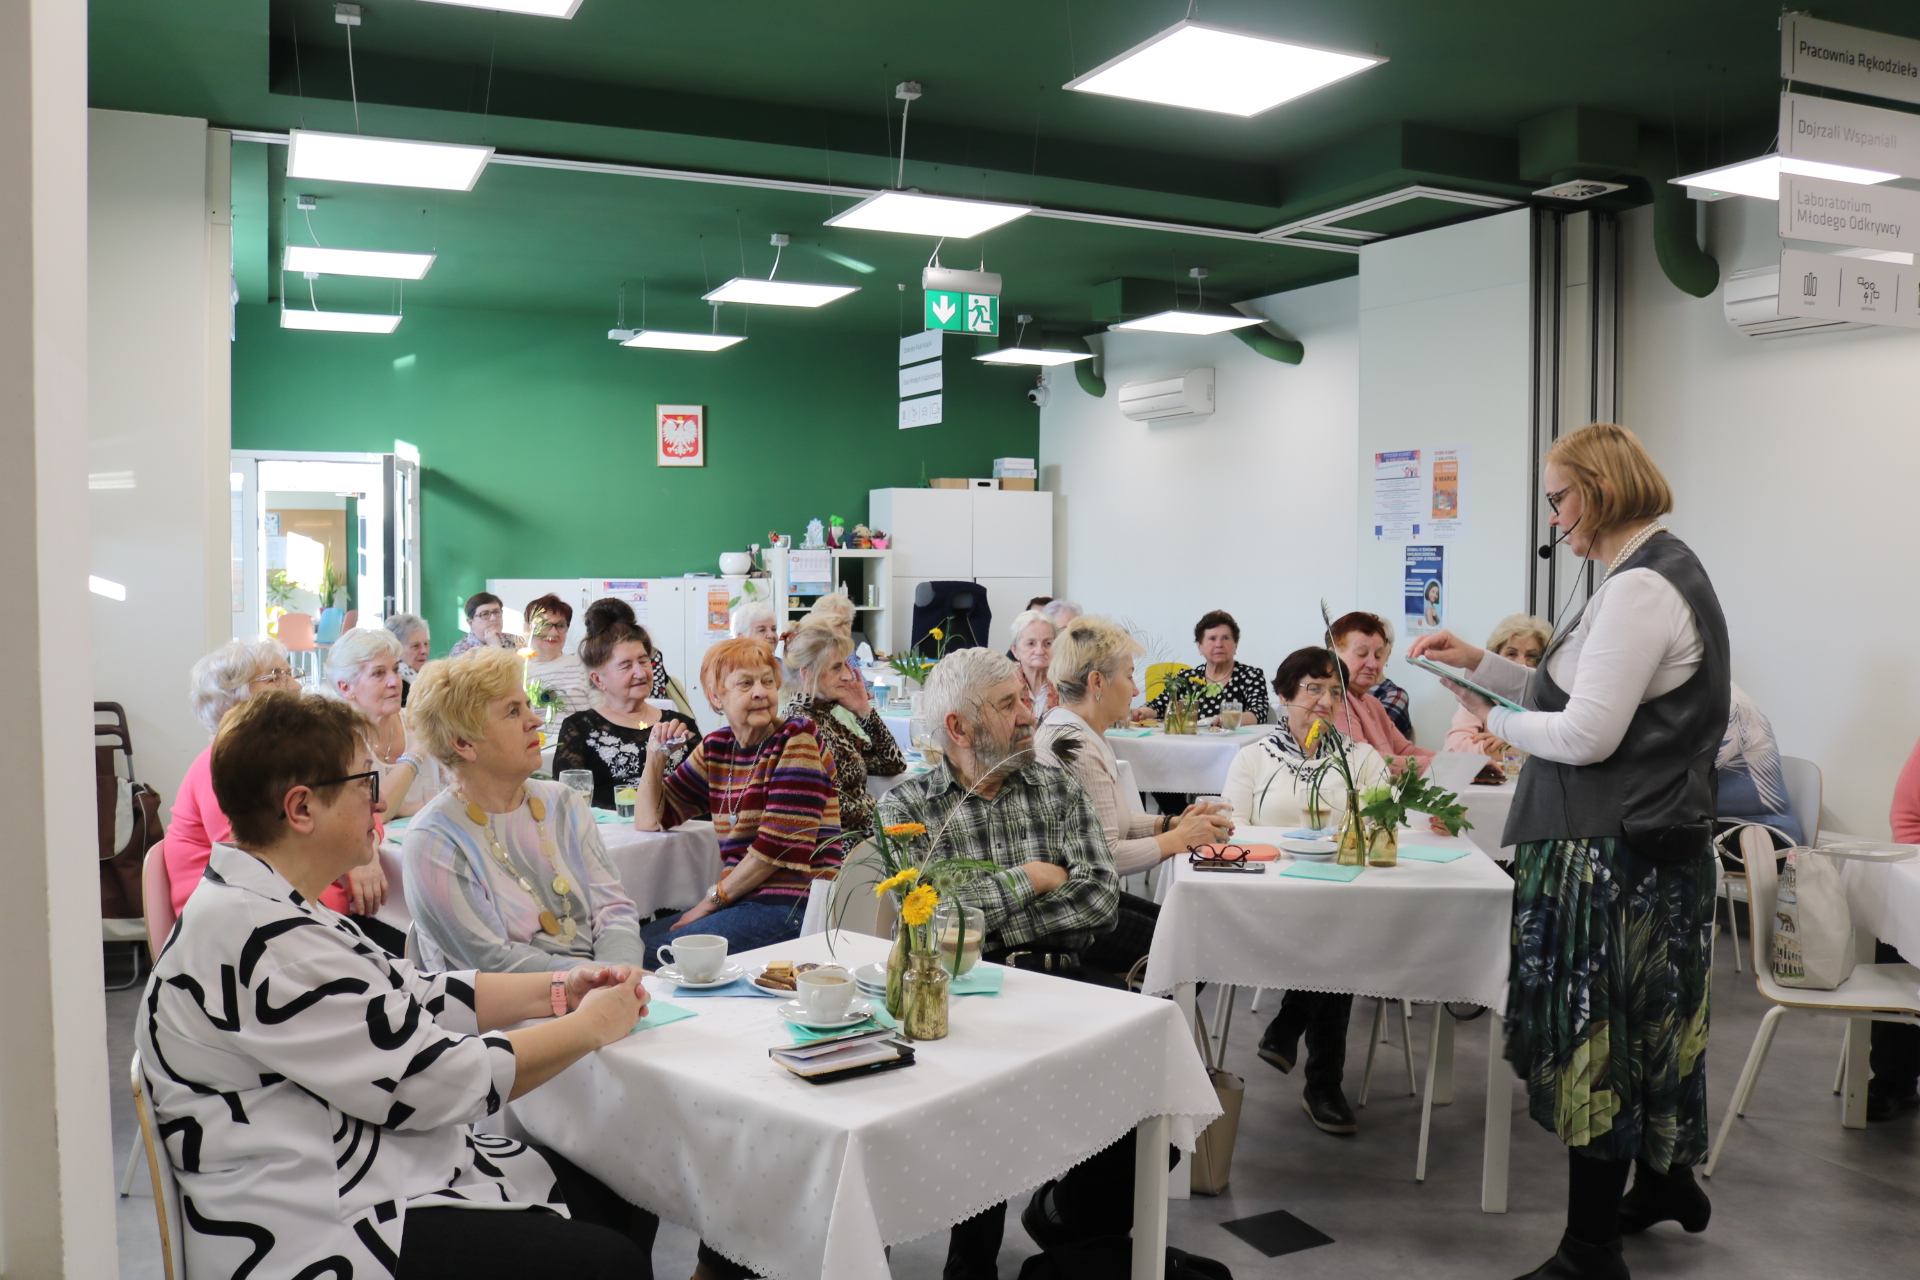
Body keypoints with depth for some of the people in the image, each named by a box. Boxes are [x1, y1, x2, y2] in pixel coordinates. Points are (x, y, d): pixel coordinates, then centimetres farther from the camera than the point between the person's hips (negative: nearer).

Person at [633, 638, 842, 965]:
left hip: (793, 905, -7)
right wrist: (656, 755, 2)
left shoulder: (796, 739, -7)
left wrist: (712, 899, -11)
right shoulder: (715, 747, 12)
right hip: (740, 902, 7)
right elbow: (650, 822, 18)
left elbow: (780, 845, -15)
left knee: (655, 955, -20)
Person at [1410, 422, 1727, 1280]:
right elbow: (1583, 694, 17)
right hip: (1651, 844, 10)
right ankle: (1664, 1183, 42)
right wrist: (1482, 665, 12)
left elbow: (1587, 736, -23)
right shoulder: (1661, 571, 14)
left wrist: (1495, 718, -7)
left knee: (1596, 1038, 0)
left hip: (1614, 854, -10)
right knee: (1640, 1026, 23)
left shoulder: (1640, 588, -20)